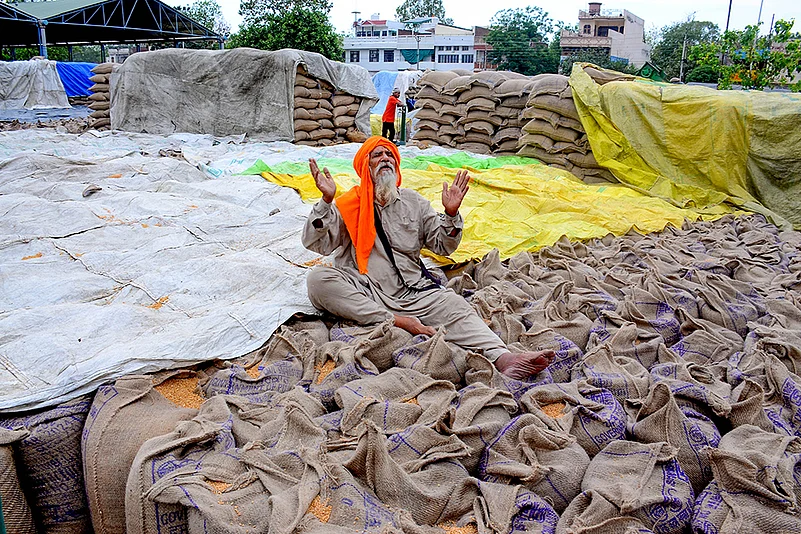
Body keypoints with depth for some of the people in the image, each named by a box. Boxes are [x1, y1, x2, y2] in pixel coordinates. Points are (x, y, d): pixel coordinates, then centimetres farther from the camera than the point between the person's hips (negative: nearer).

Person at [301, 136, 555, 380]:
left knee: (455, 307, -25)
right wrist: (326, 200, -18)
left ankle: (503, 358, -45)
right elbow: (316, 244, -5)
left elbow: (443, 247, 15)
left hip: (413, 291, 2)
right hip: (364, 294, -2)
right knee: (317, 279, -28)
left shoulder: (414, 201, 17)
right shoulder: (348, 204, 7)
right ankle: (395, 321, -30)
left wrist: (451, 214, -4)